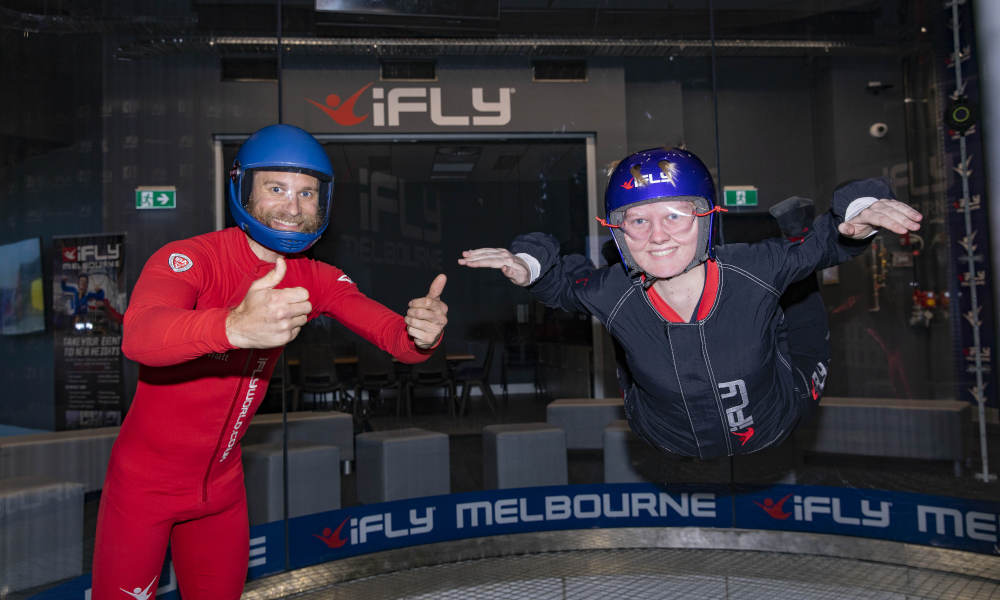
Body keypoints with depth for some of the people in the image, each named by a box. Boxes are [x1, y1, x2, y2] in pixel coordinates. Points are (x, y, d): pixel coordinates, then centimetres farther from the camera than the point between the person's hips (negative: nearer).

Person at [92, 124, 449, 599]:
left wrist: (421, 334, -41)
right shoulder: (189, 258, -23)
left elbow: (393, 333, -16)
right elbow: (138, 337, -42)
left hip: (223, 485, 5)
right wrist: (235, 326, -62)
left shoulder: (315, 279, -7)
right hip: (145, 486, -4)